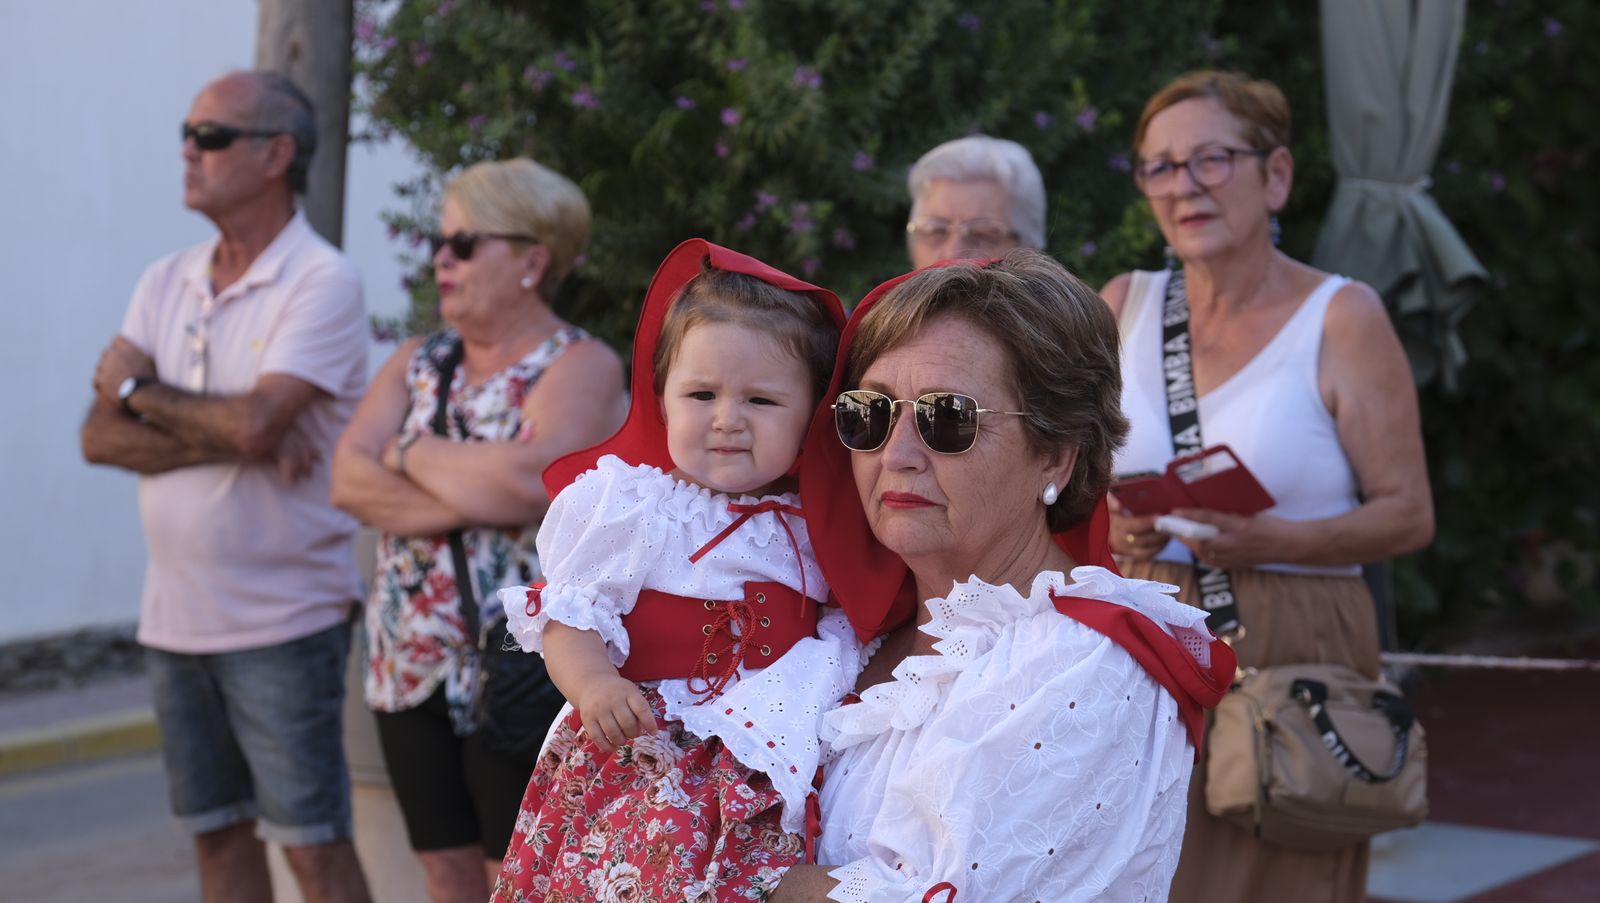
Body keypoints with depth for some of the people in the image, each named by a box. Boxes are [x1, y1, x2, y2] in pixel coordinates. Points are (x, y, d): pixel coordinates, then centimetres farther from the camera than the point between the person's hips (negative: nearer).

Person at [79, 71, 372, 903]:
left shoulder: (322, 282, -11)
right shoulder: (164, 283, 9)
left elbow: (255, 424, -24)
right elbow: (101, 437, 0)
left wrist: (137, 388, -7)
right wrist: (231, 438, -16)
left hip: (282, 621, -6)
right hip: (175, 616, 6)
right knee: (217, 835, 13)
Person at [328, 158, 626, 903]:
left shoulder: (580, 367, -6)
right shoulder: (416, 363, 12)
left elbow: (529, 480, -24)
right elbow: (349, 479, -2)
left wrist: (414, 456, -7)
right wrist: (472, 500, -16)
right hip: (413, 669, 6)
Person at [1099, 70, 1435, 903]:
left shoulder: (1342, 317, -3)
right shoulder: (1124, 305, 8)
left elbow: (1408, 514, -4)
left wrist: (1271, 540, -18)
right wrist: (1104, 524, -8)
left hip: (1291, 654, -3)